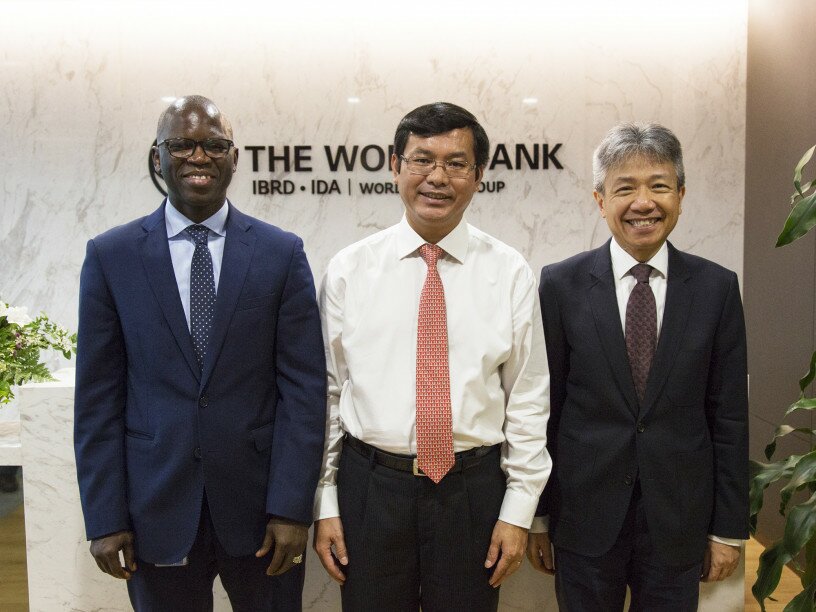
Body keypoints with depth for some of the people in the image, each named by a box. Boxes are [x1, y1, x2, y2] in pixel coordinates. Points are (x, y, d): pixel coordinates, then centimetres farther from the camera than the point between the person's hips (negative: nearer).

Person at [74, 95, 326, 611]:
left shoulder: (282, 253, -2)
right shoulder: (111, 256, 0)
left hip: (260, 504, 0)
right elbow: (98, 395, 0)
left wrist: (291, 507, -8)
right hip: (157, 510, 1)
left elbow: (304, 386, -4)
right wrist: (104, 517, -2)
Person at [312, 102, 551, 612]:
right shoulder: (349, 270, -2)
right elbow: (327, 391, 2)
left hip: (473, 490, 0)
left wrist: (519, 510, -1)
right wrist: (325, 505, 2)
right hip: (370, 487, 0)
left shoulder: (511, 274, -2)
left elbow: (528, 400, 0)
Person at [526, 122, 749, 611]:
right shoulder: (562, 285, -5)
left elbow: (730, 417, 1)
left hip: (679, 517, 1)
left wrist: (729, 528, 2)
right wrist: (535, 515, 0)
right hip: (585, 514, -1)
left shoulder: (716, 287, -2)